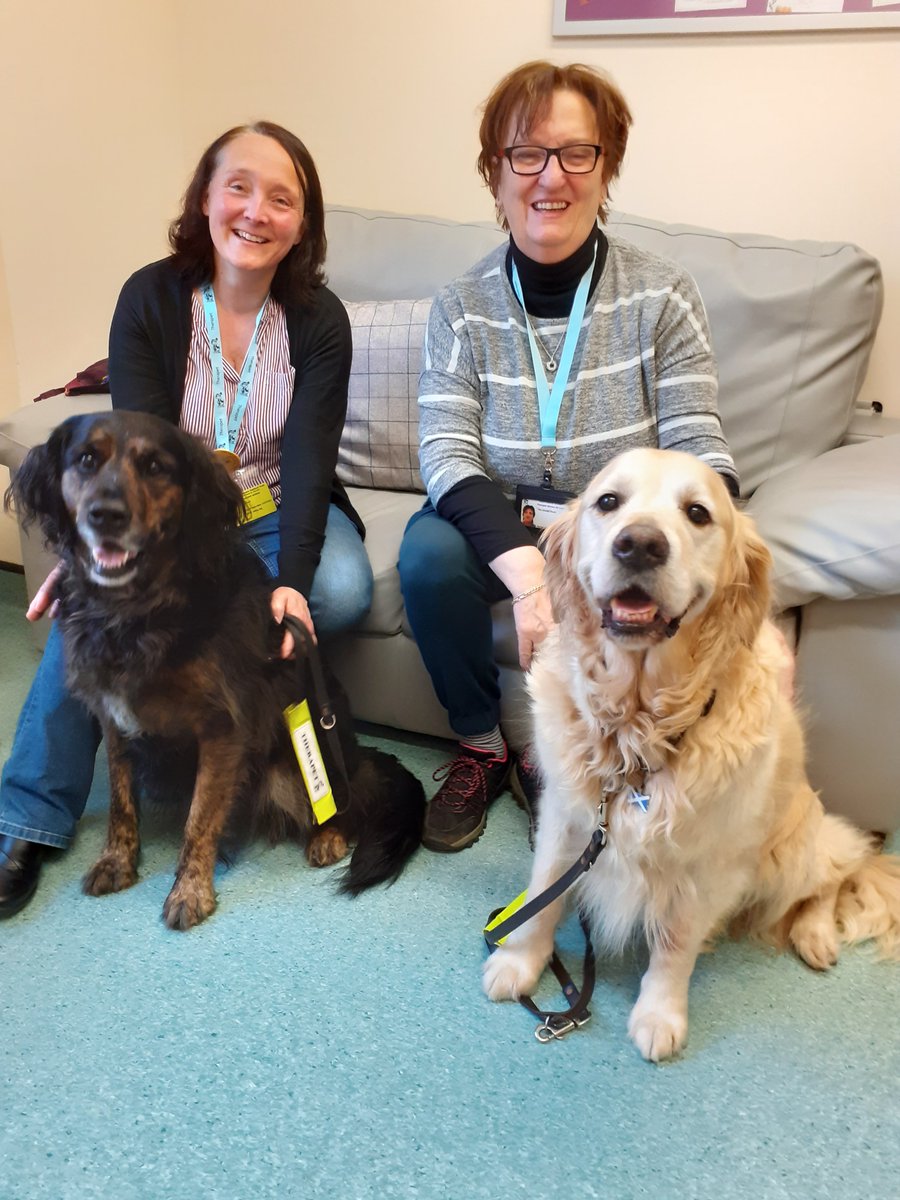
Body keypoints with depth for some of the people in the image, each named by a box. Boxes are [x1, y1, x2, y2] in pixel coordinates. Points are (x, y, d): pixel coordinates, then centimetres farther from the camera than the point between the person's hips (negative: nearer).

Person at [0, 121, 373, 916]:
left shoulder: (318, 319, -8)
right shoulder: (151, 298, -7)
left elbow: (308, 461, -17)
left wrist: (291, 581, -33)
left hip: (278, 513, 1)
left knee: (342, 592, -30)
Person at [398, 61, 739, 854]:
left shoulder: (663, 298, -6)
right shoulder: (462, 307, -3)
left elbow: (700, 456, -10)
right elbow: (444, 453, -14)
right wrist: (527, 571, -31)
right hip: (499, 530, 1)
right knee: (428, 551, -29)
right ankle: (481, 749, -1)